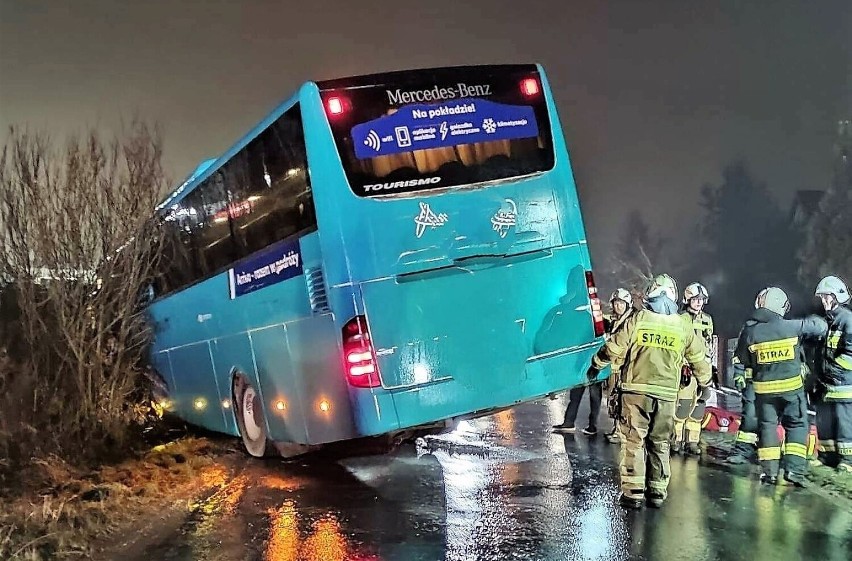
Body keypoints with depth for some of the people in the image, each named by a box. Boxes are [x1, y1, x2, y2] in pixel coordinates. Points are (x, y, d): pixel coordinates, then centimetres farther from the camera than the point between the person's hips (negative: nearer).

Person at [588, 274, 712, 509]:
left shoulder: (638, 319, -4)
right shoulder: (684, 327, 7)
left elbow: (614, 348, -1)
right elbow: (699, 359, 17)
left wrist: (596, 365, 16)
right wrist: (704, 383, 34)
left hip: (636, 391, -3)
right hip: (666, 394, 3)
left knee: (633, 441, 1)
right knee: (660, 443, 14)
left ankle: (633, 492, -2)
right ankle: (657, 491, 15)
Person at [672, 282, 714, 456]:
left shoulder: (708, 320, 16)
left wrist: (710, 366, 20)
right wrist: (682, 366, -11)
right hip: (685, 368, -5)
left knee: (698, 407, 5)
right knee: (682, 405, -9)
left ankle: (692, 442, 11)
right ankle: (676, 440, 0)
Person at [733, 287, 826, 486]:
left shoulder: (749, 332, -10)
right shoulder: (792, 327, -12)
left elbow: (742, 359, 2)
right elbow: (820, 326, 2)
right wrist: (812, 320, 23)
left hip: (764, 389, 1)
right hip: (791, 387, -1)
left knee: (767, 426, 12)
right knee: (796, 425, 11)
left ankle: (770, 471, 9)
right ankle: (794, 469, 2)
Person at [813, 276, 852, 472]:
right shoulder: (825, 320, 16)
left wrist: (832, 367, -19)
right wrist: (818, 372, 19)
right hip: (825, 382, 9)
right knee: (824, 422, 13)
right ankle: (827, 456, 23)